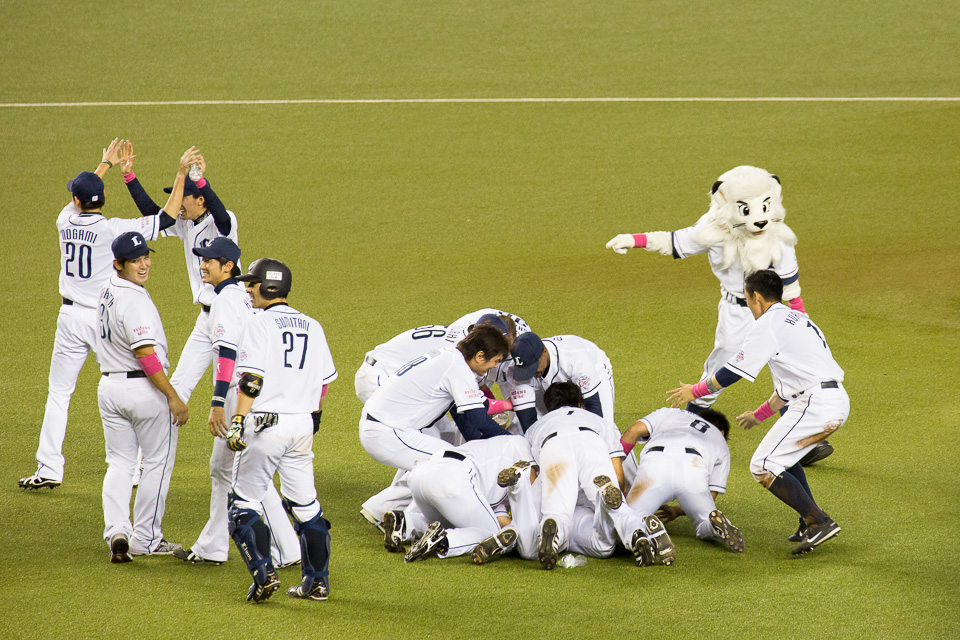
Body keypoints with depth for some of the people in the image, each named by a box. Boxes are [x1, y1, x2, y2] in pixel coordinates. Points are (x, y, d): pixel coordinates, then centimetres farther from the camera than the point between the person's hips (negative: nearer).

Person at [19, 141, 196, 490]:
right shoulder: (113, 229, -15)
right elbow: (167, 216, -13)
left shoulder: (66, 221, -3)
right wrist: (181, 173, -8)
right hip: (106, 318, -3)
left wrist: (106, 163, 32)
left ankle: (49, 469, 4)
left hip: (71, 318, 3)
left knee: (58, 393, 9)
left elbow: (76, 202, 21)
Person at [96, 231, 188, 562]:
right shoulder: (135, 301, -23)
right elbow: (145, 354, -27)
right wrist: (173, 397, -25)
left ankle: (116, 531, -4)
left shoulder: (109, 288, 3)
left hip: (109, 384, 8)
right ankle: (144, 538, 10)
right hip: (144, 388, -8)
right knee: (158, 462, 7)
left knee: (119, 463, 13)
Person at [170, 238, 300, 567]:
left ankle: (285, 551, -5)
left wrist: (218, 403, -26)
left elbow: (227, 354, -23)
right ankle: (211, 548, 18)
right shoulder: (245, 296, 15)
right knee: (221, 469, 16)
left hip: (240, 393, -10)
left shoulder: (225, 300, -14)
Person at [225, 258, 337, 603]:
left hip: (266, 423, -6)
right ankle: (317, 581, 14)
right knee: (306, 506, 14)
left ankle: (264, 573, -14)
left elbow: (251, 380, -15)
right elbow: (324, 380, 14)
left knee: (243, 502, 1)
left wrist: (238, 421, -15)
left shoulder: (260, 323, -7)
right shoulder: (312, 326, 12)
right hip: (303, 425, 6)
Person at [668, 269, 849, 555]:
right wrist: (760, 415, 41)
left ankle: (820, 522, -13)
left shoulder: (768, 323, -3)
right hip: (839, 402, 9)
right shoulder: (798, 319, 25)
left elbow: (734, 371, -5)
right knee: (782, 453, 27)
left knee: (763, 466, -6)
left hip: (816, 403, -9)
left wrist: (694, 391, 8)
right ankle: (811, 523, 18)